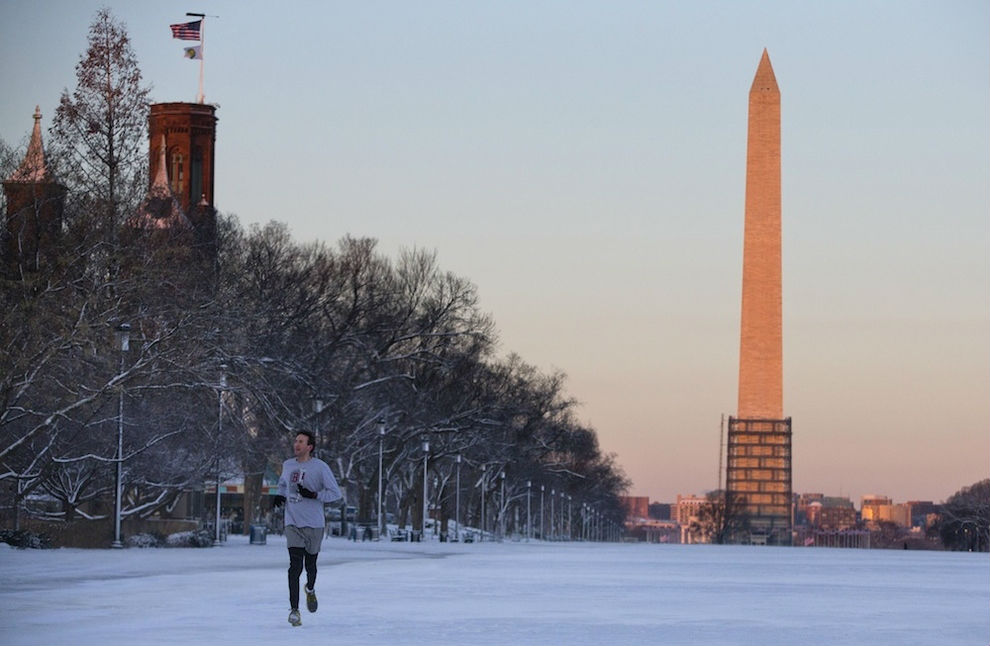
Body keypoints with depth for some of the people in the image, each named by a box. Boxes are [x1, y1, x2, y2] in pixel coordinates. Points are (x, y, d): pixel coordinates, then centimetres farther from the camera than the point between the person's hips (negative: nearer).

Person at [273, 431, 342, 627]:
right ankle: (294, 609, -12)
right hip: (293, 524, 2)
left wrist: (314, 495, -20)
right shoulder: (288, 465, 7)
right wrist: (280, 496, 7)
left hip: (314, 524, -2)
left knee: (310, 565, 11)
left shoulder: (320, 467, -7)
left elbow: (336, 493, -7)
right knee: (295, 565, -12)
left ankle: (310, 590, 46)